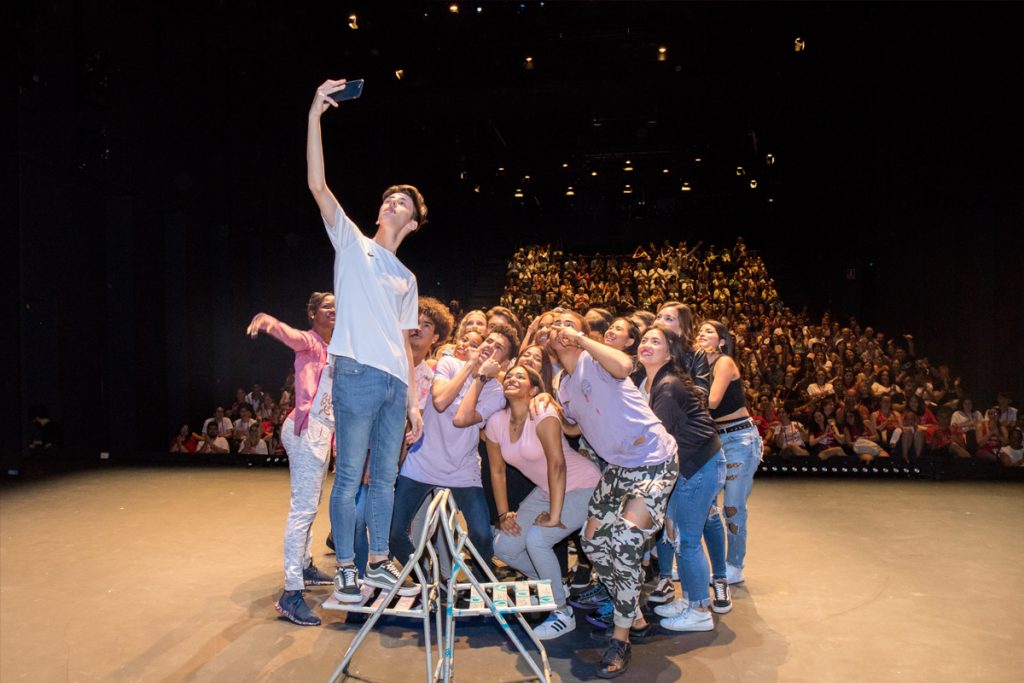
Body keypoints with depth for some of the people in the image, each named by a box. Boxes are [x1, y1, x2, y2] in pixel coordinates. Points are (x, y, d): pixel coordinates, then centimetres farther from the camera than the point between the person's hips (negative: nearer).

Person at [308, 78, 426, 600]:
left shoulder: (407, 278, 22)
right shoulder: (352, 243, 10)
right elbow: (317, 185, -3)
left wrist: (414, 400, 11)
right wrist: (315, 116, -11)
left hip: (395, 384, 5)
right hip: (358, 375, -5)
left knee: (385, 477, 10)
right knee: (349, 475, -2)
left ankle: (379, 562, 21)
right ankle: (345, 569, 9)